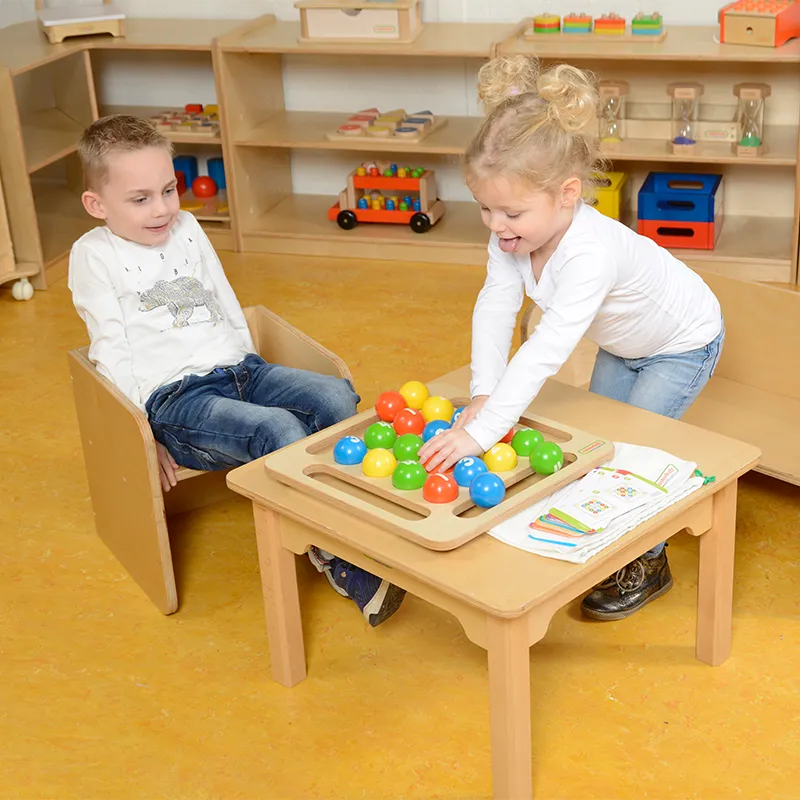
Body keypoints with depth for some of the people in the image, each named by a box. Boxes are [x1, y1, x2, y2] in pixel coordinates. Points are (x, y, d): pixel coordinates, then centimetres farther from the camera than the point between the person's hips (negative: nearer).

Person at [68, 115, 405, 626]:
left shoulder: (188, 229, 17)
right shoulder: (94, 255, 0)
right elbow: (111, 351, -4)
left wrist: (252, 372, 17)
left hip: (240, 372, 6)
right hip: (176, 397, -6)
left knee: (338, 396, -20)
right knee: (279, 430, -32)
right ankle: (338, 563, -24)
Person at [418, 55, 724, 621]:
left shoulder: (590, 254, -47)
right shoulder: (515, 232, -24)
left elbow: (548, 350, -53)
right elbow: (496, 305, -25)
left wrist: (481, 431, -57)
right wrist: (484, 393, -37)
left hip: (683, 344, -8)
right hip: (622, 342, 8)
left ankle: (648, 565, 14)